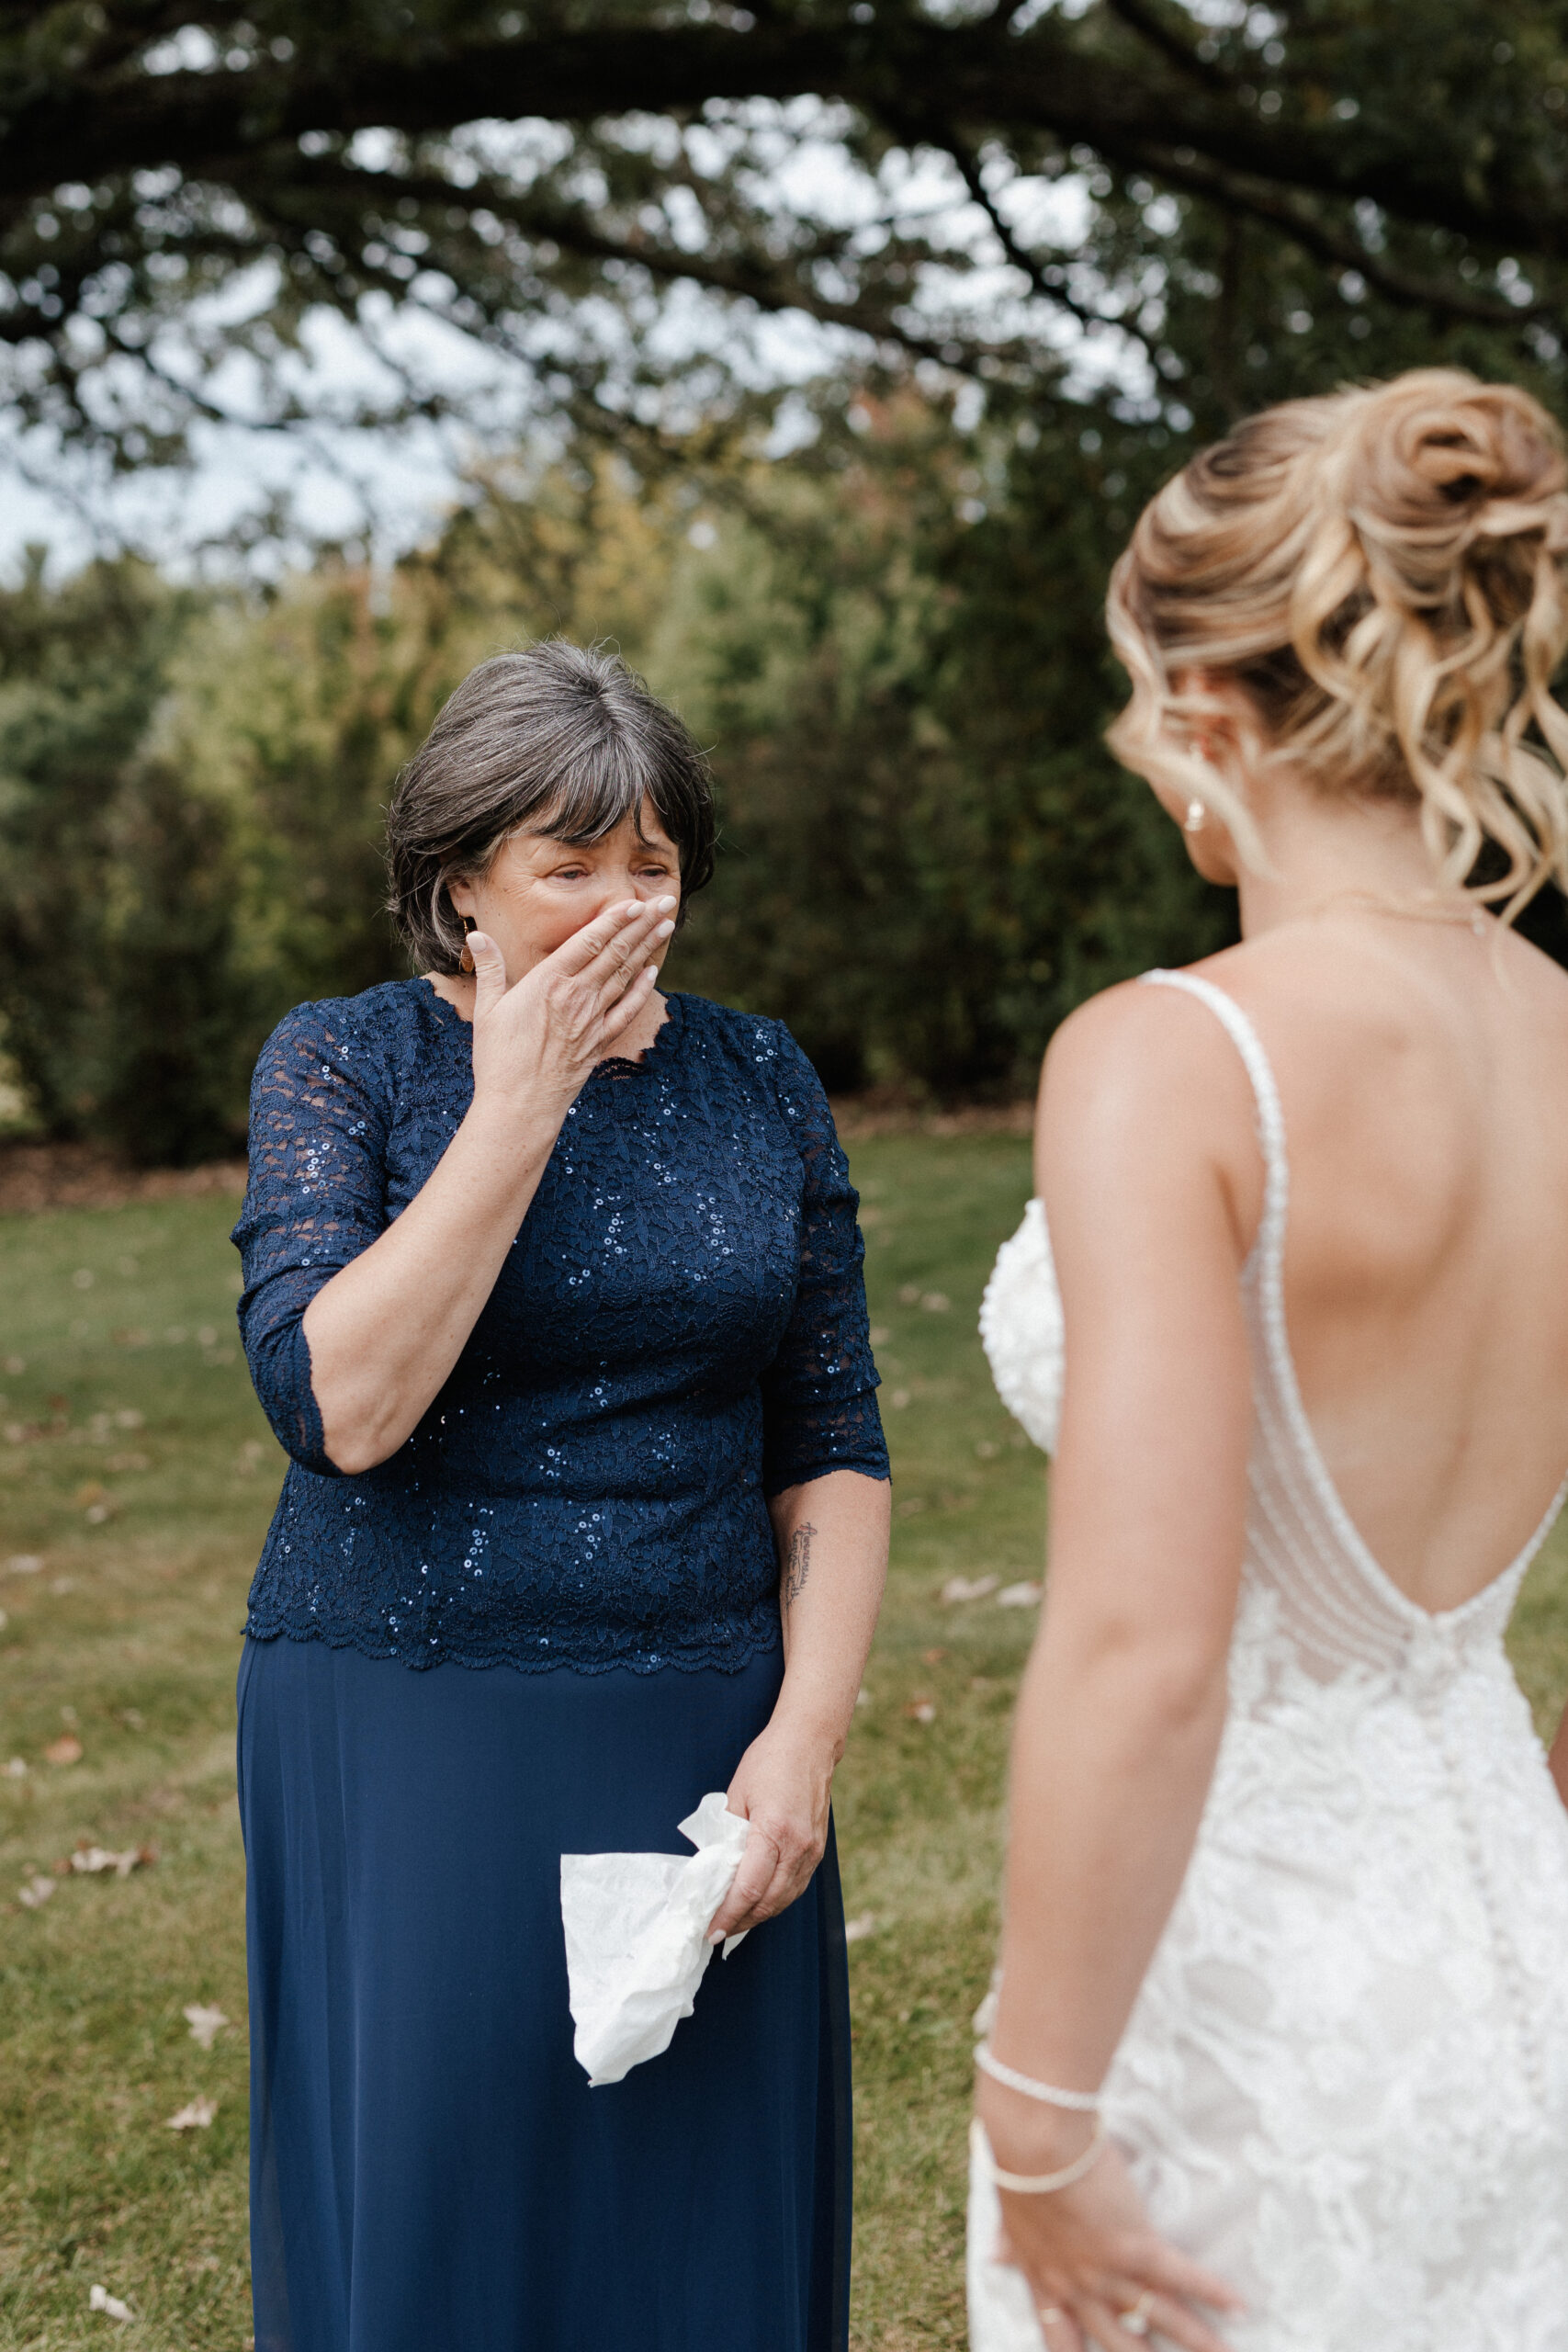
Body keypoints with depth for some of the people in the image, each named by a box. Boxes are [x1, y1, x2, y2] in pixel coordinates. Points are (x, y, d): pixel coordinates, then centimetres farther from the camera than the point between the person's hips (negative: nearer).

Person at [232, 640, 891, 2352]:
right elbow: (342, 1404, -18)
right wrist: (518, 1109, -16)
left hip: (700, 1750, 3)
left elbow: (830, 1450, 6)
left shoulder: (759, 1082, 5)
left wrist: (805, 1731, -6)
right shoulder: (339, 1067, -3)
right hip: (408, 1746, -2)